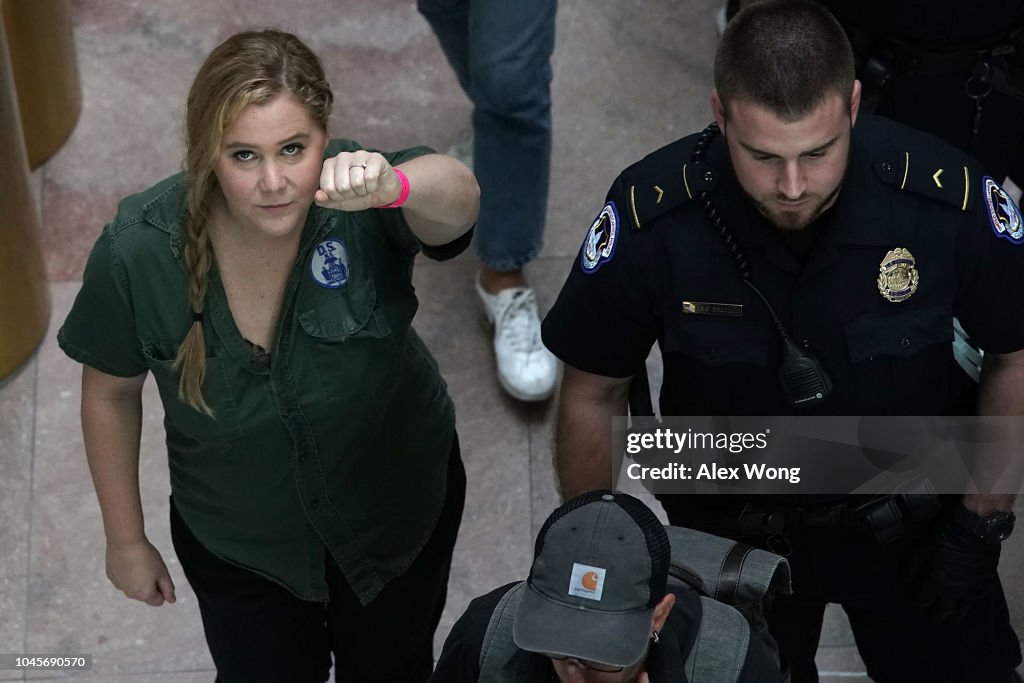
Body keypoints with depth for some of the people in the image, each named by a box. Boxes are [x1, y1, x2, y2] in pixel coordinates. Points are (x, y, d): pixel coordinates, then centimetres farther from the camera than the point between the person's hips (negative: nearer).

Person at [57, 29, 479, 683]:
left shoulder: (360, 206, -32)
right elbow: (111, 391, -10)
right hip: (237, 540, 0)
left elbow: (457, 198, -55)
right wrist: (126, 539, 0)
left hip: (398, 505, 0)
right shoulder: (139, 251, -28)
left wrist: (391, 185, -78)